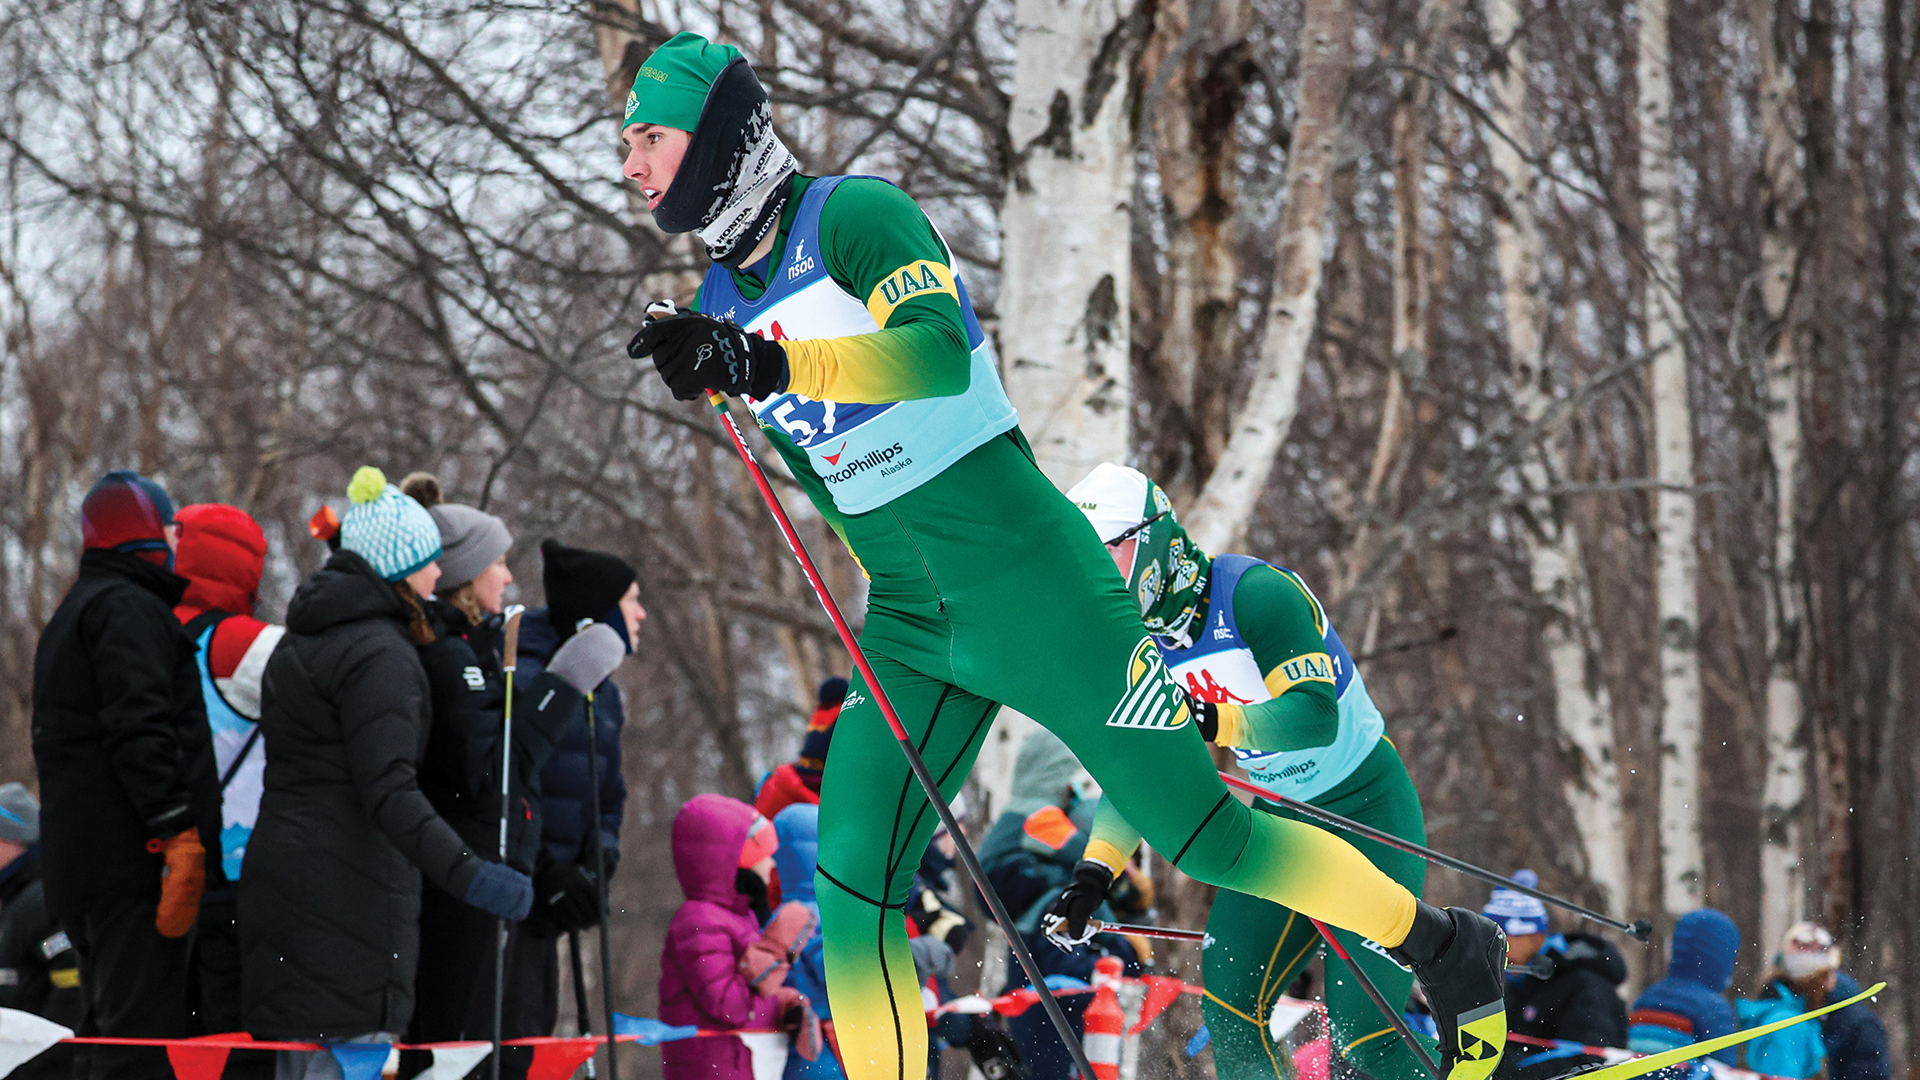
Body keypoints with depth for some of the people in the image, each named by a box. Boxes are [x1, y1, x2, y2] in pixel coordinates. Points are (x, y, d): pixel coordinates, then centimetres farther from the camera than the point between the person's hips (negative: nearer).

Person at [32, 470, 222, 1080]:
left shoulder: (71, 616, 26)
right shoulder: (129, 609, -7)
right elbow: (140, 728, -19)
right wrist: (179, 834, -23)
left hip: (76, 864, 10)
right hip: (133, 862, -10)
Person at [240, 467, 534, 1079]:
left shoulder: (301, 641, 18)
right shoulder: (378, 654, -14)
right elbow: (388, 791, -25)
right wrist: (467, 874, -33)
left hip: (281, 868, 10)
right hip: (349, 886, -10)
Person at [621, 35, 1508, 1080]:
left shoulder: (852, 215, -12)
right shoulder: (722, 300, 10)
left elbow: (936, 350, -30)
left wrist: (764, 362, -36)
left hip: (1030, 580, -7)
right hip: (909, 629, 7)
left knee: (1205, 838, -2)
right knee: (852, 888, -8)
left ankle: (1447, 948, 17)